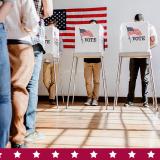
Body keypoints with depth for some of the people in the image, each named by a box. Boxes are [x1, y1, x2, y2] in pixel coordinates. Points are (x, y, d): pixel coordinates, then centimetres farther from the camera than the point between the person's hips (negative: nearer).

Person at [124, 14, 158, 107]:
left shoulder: (150, 27, 2)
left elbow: (155, 41, 1)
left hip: (145, 56, -1)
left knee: (144, 78, 1)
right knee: (132, 78, 2)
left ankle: (145, 101, 9)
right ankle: (130, 100, 7)